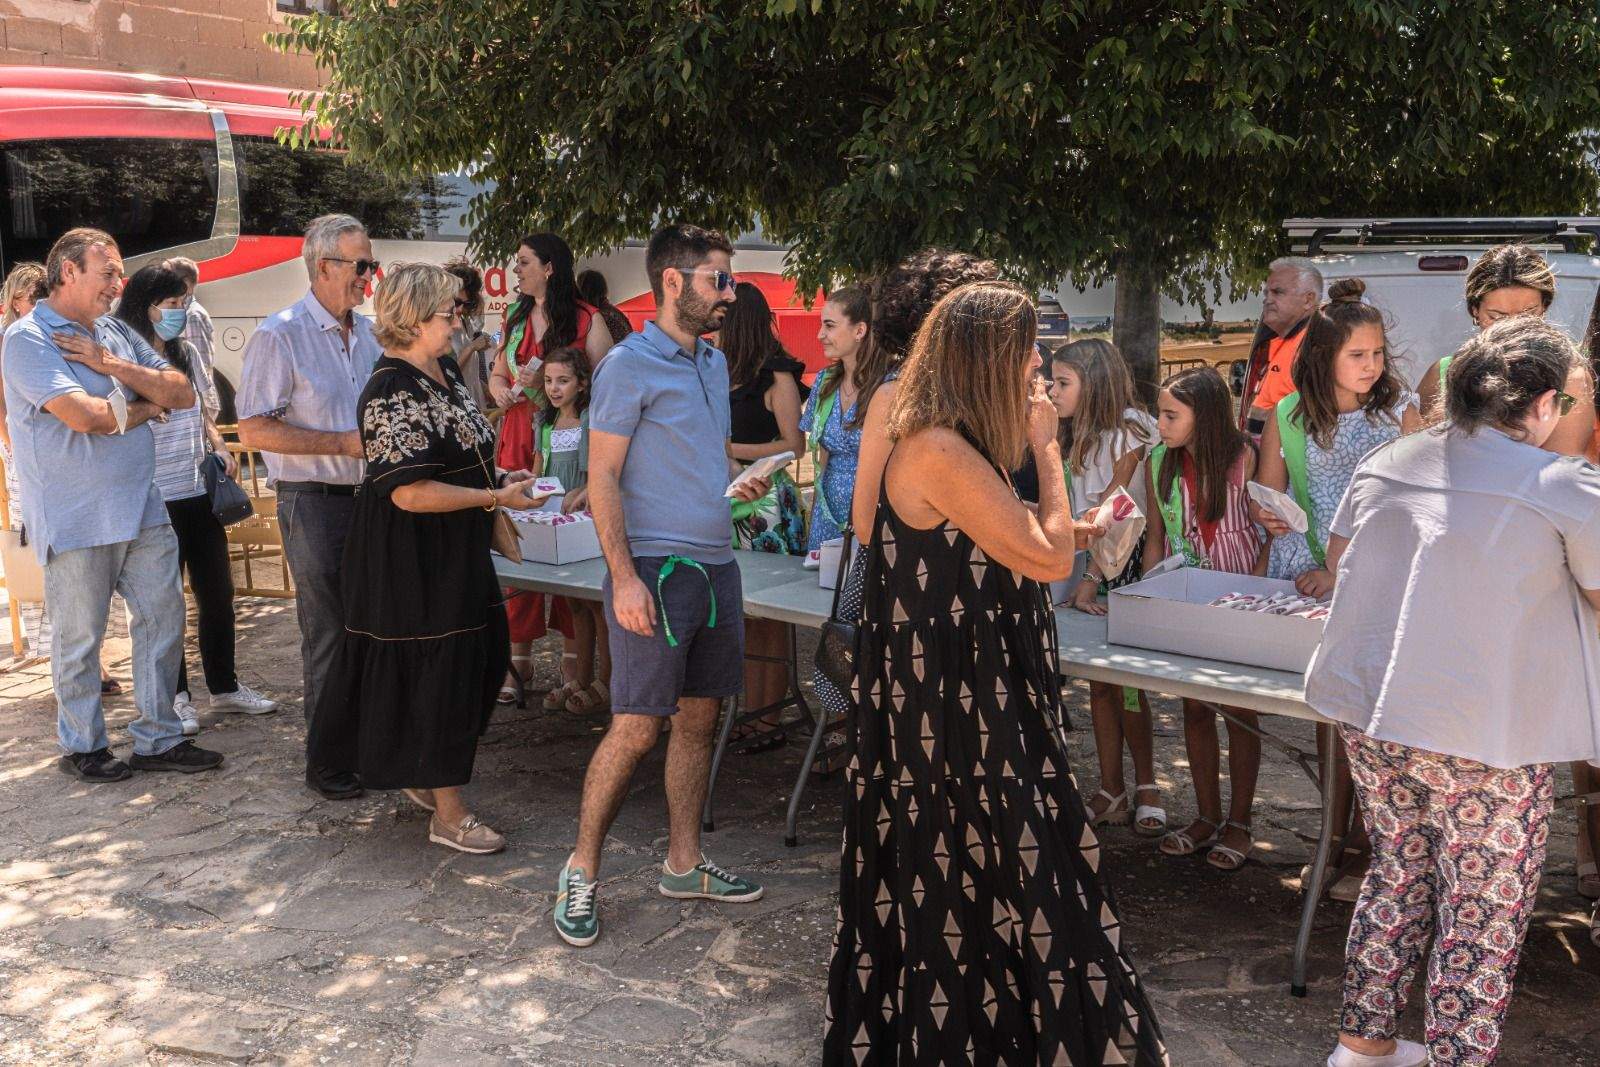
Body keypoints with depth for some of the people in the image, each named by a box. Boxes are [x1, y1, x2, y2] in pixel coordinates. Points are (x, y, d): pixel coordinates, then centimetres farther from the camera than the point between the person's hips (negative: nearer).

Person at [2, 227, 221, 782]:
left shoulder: (116, 333, 13)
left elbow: (182, 393, 5)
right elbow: (84, 415, -22)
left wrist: (114, 366, -8)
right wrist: (146, 407, -4)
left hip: (142, 508, 7)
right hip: (77, 521, -7)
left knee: (163, 618, 9)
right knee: (79, 638, 5)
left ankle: (157, 738, 21)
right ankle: (82, 747, 22)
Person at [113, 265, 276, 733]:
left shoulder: (187, 354, 9)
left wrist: (219, 447, 5)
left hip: (200, 492, 6)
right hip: (156, 499, -6)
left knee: (217, 594, 13)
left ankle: (224, 685, 27)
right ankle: (175, 695, 19)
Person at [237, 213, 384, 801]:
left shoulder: (368, 333, 11)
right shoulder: (281, 335, -11)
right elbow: (254, 430, -16)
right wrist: (343, 443, -18)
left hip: (371, 498, 7)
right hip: (316, 504, -7)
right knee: (328, 636, 0)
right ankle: (326, 760, 14)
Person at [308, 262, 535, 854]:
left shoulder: (446, 370, 8)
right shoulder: (392, 394, -21)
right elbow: (410, 492, -26)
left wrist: (498, 477, 8)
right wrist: (496, 498, -21)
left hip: (457, 553, 10)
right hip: (412, 558, -9)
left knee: (482, 657, 15)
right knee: (438, 669, -1)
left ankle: (424, 776, 33)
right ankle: (448, 813, 12)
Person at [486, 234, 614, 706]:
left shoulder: (586, 321, -2)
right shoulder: (515, 319, 17)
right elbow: (497, 374, 26)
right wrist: (501, 389, 4)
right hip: (519, 443, 5)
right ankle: (520, 654, 8)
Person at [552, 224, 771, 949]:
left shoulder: (713, 361, 15)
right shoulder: (629, 365, -9)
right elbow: (603, 480, -13)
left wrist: (738, 484, 9)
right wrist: (624, 576, -19)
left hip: (715, 564, 8)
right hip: (657, 568, -8)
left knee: (698, 719, 12)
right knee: (636, 727, -6)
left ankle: (684, 863, 24)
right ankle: (581, 871, 9)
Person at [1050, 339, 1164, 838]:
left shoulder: (1130, 433, -11)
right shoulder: (1077, 437, 11)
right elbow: (1078, 512, 7)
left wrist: (1092, 579, -19)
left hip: (1126, 567, -6)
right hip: (1089, 563, 7)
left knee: (1123, 683, -3)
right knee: (1099, 683, 6)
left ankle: (1146, 786, 14)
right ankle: (1112, 794, 13)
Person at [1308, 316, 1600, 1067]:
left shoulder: (1384, 464, 3)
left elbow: (1339, 559, 18)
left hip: (1369, 715, 6)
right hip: (1485, 737, -6)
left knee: (1397, 877, 22)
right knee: (1484, 917, 9)